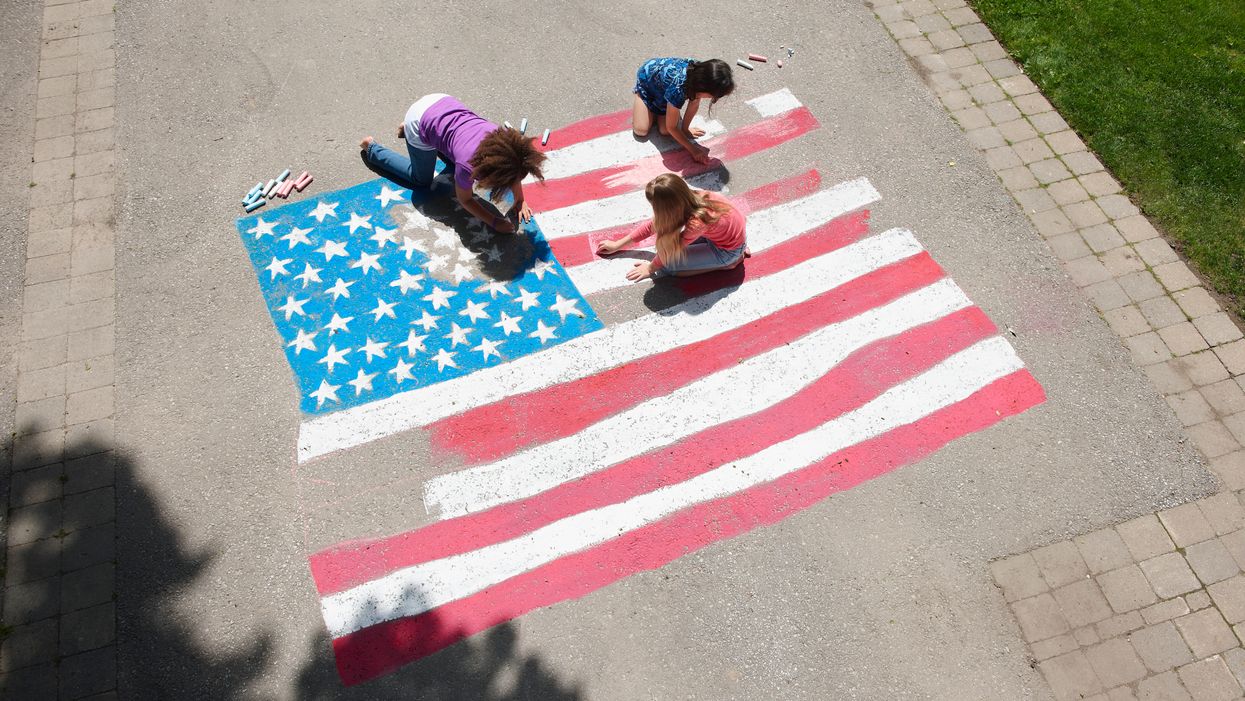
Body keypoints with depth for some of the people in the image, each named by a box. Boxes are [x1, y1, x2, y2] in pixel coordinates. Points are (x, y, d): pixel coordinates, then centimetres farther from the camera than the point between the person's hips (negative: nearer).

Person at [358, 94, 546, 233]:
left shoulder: (505, 139, -24)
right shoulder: (468, 164, -35)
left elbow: (515, 170, -2)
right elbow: (464, 199, -15)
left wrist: (520, 201, -2)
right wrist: (495, 222, -18)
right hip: (419, 124, -5)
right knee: (421, 180, 16)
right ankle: (372, 149, 31)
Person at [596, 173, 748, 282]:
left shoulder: (696, 222, -38)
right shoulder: (687, 198, -17)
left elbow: (670, 251, -18)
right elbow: (652, 225, -3)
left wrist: (650, 268, 0)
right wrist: (618, 245, 3)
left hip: (728, 250, -7)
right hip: (731, 230, 7)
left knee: (667, 264, -11)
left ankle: (727, 263, -1)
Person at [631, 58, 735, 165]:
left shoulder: (700, 71, -31)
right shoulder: (678, 89, -46)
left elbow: (694, 103, -11)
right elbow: (671, 127, -30)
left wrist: (685, 128, -4)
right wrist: (693, 150, -27)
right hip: (646, 78, -4)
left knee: (665, 131, -9)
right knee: (641, 130, -12)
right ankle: (637, 100, 16)